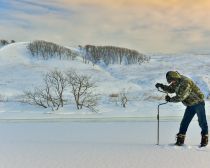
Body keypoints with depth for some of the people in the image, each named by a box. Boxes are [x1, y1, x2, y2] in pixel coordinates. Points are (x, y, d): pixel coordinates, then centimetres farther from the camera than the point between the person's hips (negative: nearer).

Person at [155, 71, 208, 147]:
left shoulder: (185, 82, -27)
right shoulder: (176, 83, 2)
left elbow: (181, 97, -30)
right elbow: (170, 89, 16)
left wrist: (170, 99, -18)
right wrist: (162, 86, -1)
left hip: (198, 103, -9)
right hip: (190, 105, 9)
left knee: (202, 121, -1)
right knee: (184, 122, 5)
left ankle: (204, 139, 9)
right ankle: (180, 140, 8)